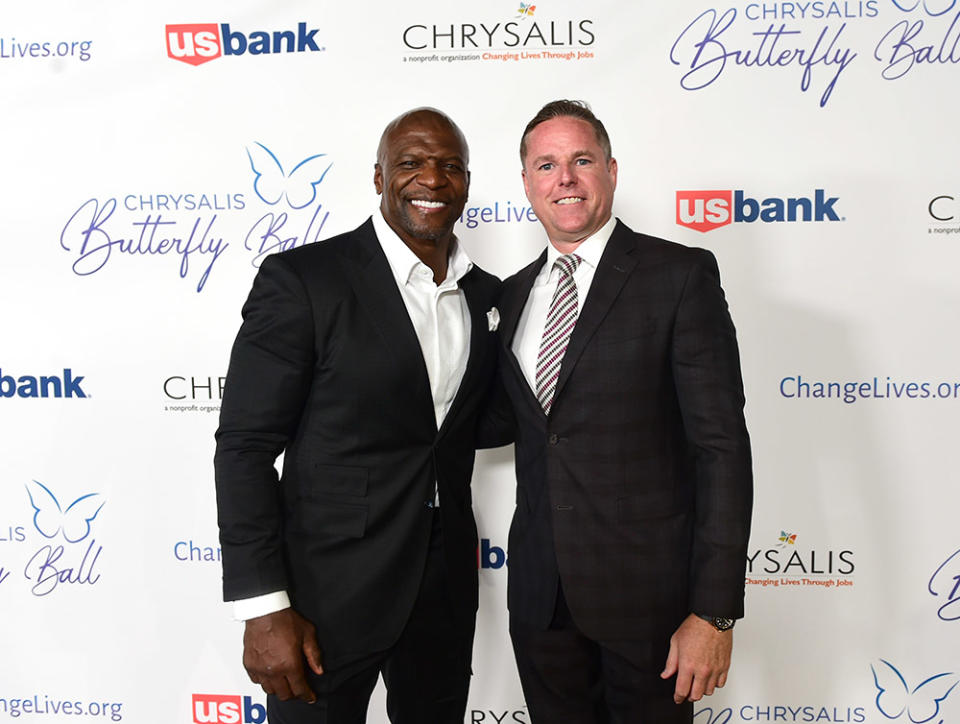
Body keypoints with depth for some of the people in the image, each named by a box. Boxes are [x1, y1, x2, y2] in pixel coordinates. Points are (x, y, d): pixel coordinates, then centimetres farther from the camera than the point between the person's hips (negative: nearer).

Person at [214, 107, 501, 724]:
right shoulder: (303, 280, -13)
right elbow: (245, 446, -13)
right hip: (329, 590, -5)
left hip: (446, 585, 6)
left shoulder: (487, 295, 5)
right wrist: (264, 608, -16)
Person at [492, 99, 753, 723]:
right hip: (539, 594, 5)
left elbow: (721, 444, -13)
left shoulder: (682, 276, -9)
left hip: (648, 593, -4)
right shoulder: (515, 293, 9)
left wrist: (714, 611, -16)